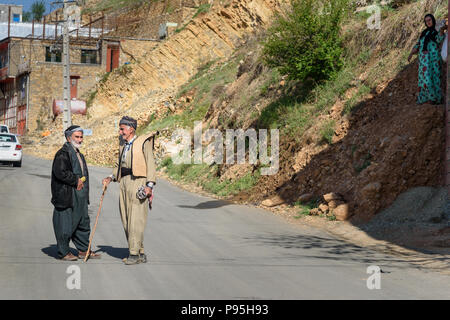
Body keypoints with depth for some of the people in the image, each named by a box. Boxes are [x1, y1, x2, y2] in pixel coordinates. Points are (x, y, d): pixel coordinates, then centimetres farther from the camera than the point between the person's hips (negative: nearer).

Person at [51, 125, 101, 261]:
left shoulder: (78, 154, 18)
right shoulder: (62, 154, -13)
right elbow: (60, 172, -24)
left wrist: (81, 181, 7)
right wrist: (76, 180, -15)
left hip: (80, 196, 10)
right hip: (66, 196, -9)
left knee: (83, 222, 14)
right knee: (66, 224, -2)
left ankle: (83, 250, 24)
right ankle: (63, 252, 8)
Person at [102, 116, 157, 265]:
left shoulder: (144, 142, -2)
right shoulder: (123, 146, 20)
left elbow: (150, 163, -8)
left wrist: (150, 185, -17)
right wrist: (111, 177, 9)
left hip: (138, 181, -8)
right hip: (124, 182, 8)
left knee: (136, 219, -10)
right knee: (126, 219, 6)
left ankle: (134, 253, -9)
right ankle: (141, 254, 12)